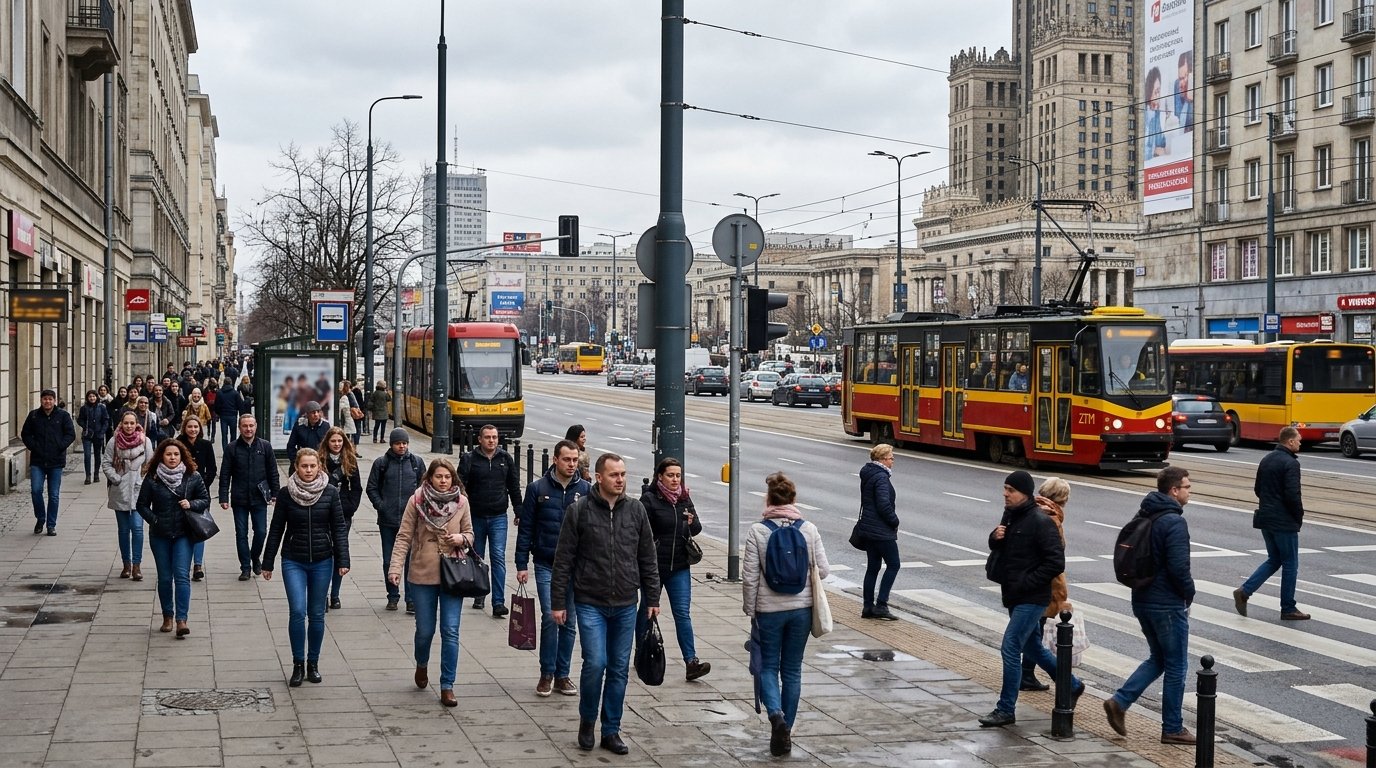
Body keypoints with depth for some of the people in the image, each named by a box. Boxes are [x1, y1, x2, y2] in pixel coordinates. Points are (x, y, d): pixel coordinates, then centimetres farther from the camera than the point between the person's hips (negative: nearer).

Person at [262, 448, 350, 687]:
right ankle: (298, 664, 1)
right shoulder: (287, 494, -2)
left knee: (317, 614, 7)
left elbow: (339, 528, 0)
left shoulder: (330, 493, -3)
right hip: (293, 562, -1)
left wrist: (342, 560, -7)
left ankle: (313, 663, 22)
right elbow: (276, 530, 4)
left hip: (322, 562, 1)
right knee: (297, 612, -12)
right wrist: (268, 563, 5)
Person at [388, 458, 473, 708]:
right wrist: (395, 567, -14)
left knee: (450, 631, -4)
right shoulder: (416, 501, -4)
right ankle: (422, 665, 42)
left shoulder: (461, 502, 0)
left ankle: (447, 686, 5)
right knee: (425, 630, 9)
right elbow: (404, 536, -5)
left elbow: (470, 535, 10)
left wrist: (461, 539, -13)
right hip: (423, 575, 0)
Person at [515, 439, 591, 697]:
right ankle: (547, 674, 5)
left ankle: (562, 675, 18)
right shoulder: (537, 489, -1)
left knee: (569, 621, 7)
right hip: (546, 565, -2)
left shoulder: (586, 490, 2)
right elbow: (525, 528, 2)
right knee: (550, 616, -9)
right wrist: (521, 564, -1)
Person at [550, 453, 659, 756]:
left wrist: (653, 598, 8)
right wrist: (558, 602, -4)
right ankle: (587, 719, 14)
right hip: (591, 603, -3)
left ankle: (611, 731, 18)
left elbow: (648, 558, 10)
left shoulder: (636, 511, 4)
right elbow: (563, 560, -3)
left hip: (626, 606, 3)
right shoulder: (579, 511, -5)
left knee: (619, 669, 7)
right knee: (595, 663, -12)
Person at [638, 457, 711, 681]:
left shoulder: (684, 498, 7)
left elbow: (697, 529, 12)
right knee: (647, 611, 11)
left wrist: (692, 522, -10)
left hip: (679, 566, 3)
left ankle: (691, 662, -9)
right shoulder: (649, 499, -8)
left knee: (683, 613, -4)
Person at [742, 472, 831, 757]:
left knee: (768, 666, 11)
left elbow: (749, 577, -10)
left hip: (769, 610, -2)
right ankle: (786, 731, 18)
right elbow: (823, 570, -4)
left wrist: (750, 610, 2)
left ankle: (776, 714, -14)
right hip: (801, 608, 2)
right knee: (792, 669, 13)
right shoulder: (809, 530, -5)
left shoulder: (758, 531, -11)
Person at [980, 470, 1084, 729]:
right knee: (1032, 647, 19)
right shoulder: (1010, 516, 9)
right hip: (1015, 598, 9)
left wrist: (1026, 583, -21)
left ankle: (1006, 710, -2)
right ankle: (1071, 685, 37)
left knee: (1010, 648, -10)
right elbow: (998, 548, 20)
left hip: (1032, 599, -9)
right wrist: (995, 538, -4)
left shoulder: (1040, 522, -16)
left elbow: (1056, 562, -19)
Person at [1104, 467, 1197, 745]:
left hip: (1142, 600, 8)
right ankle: (1172, 729, 12)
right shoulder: (1174, 522, -19)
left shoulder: (1143, 516, 9)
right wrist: (1189, 593, -7)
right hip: (1168, 604, -8)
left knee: (1158, 658, 20)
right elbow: (1179, 567, -24)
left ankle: (1120, 701, 6)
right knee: (1176, 666, 5)